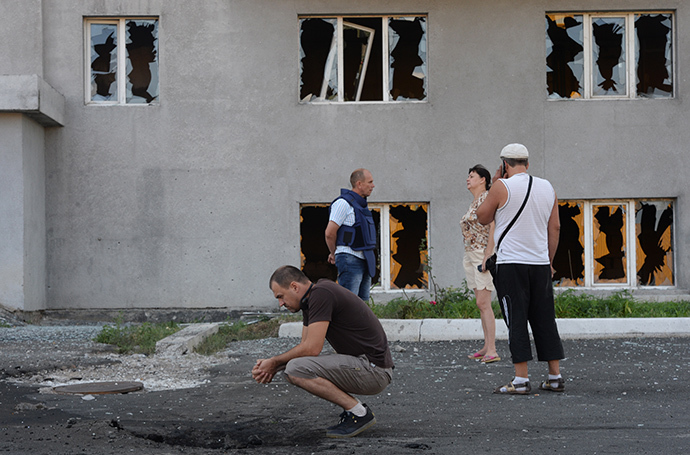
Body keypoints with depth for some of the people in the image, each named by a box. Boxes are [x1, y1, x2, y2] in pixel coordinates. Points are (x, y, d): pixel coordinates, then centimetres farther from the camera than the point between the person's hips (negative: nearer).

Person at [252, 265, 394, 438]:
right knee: (295, 367, 13)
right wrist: (273, 368, 3)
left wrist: (275, 362, -6)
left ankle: (359, 413, -10)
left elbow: (311, 348, -20)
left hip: (374, 370, -10)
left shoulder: (321, 294, -16)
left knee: (296, 369, -19)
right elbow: (305, 346, 18)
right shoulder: (310, 300, 14)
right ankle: (354, 409, 9)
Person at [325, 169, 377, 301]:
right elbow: (330, 233, -14)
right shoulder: (343, 203, -12)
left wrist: (334, 253, 22)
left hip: (364, 261, 9)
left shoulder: (361, 204, 17)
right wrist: (334, 254, 1)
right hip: (350, 260, -9)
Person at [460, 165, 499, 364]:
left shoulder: (488, 199, -10)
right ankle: (487, 347, 11)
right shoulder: (473, 203, 18)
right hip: (471, 255, 10)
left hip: (484, 254, -10)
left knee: (483, 303, -14)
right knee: (481, 304, 8)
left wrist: (487, 256, -23)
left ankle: (492, 351, -16)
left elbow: (493, 228, -17)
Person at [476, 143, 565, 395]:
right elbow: (555, 227, 12)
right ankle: (555, 377, 11)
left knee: (516, 320, -3)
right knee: (545, 319, 10)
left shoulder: (502, 187, -8)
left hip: (511, 263, -5)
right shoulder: (547, 187, 8)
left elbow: (482, 218, 4)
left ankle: (521, 380, -6)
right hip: (540, 264, 5)